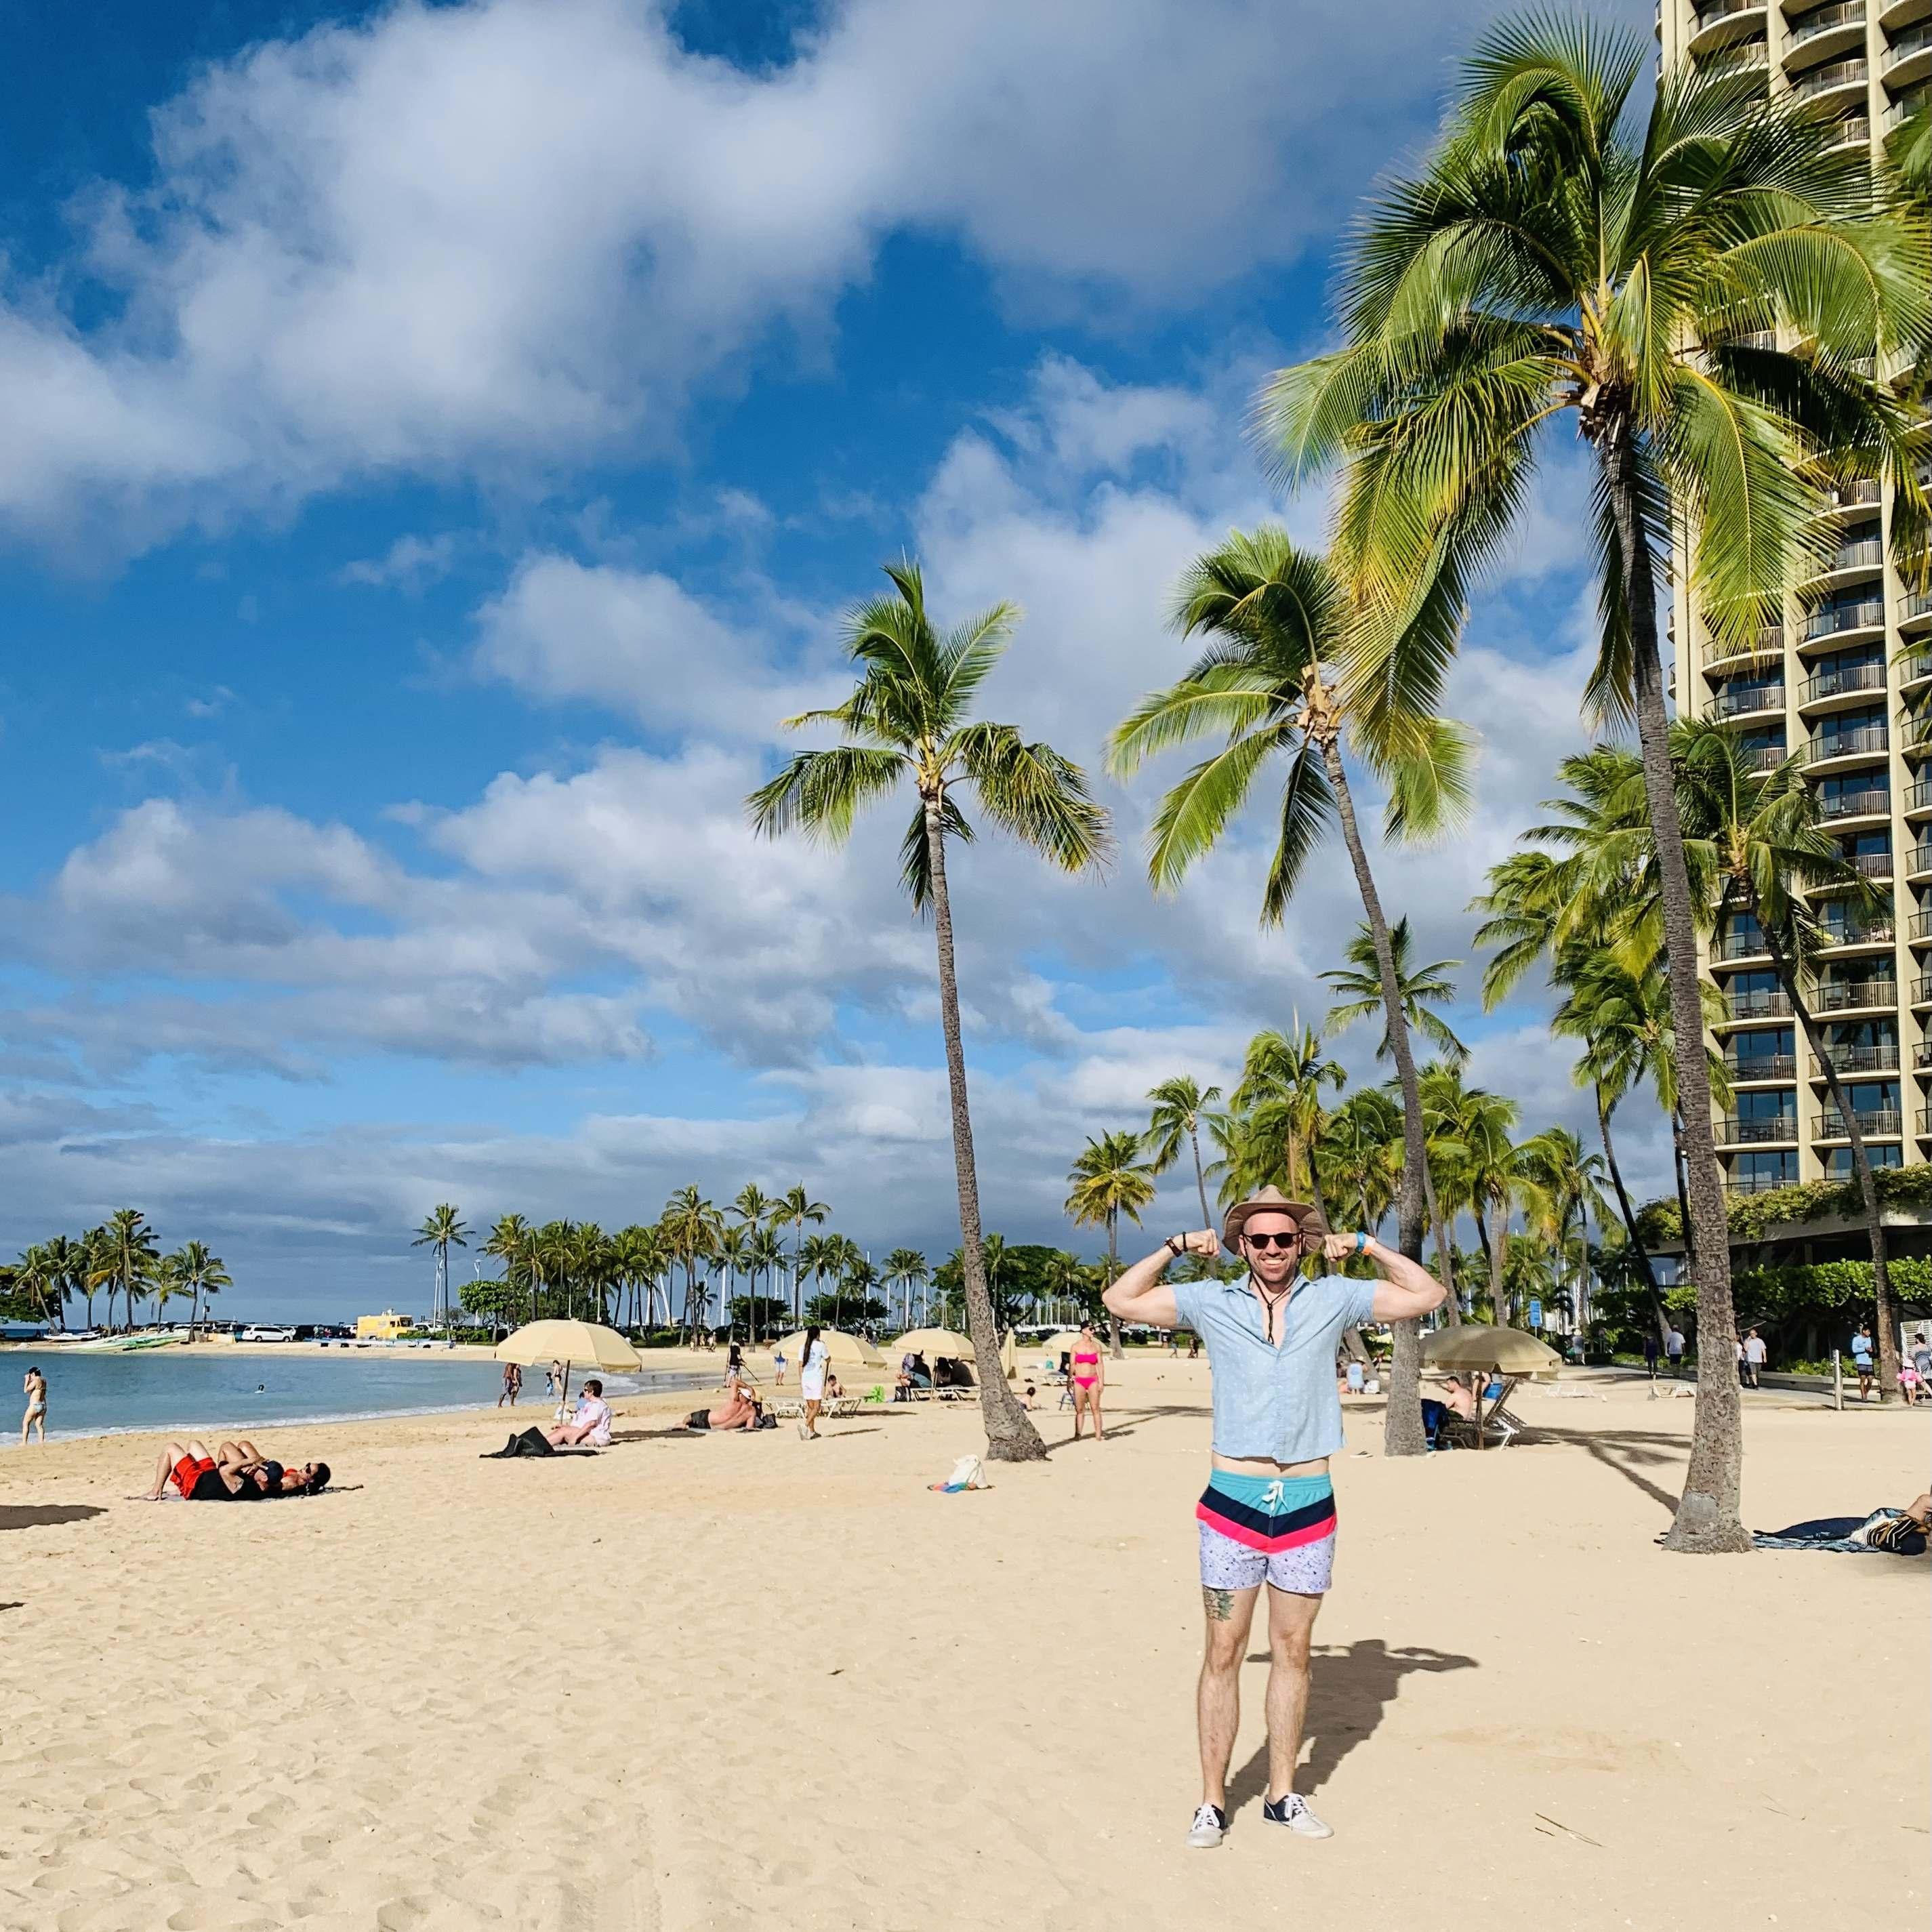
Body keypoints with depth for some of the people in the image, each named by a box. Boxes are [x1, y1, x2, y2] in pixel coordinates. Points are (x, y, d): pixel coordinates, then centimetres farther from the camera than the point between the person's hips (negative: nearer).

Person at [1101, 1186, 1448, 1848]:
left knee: (1292, 1651, 11)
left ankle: (1282, 1795, 23)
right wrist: (1177, 1247, 1)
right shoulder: (1211, 1301, 2)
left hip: (1308, 1505, 2)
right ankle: (1212, 1801, 13)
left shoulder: (1332, 1299, 4)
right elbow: (1120, 1301, 4)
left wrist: (1366, 1247, 4)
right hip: (1233, 1504, -1)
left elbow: (1428, 1295, 10)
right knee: (1223, 1653, 3)